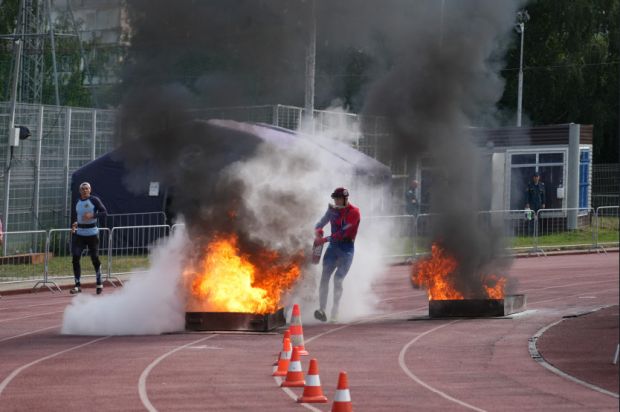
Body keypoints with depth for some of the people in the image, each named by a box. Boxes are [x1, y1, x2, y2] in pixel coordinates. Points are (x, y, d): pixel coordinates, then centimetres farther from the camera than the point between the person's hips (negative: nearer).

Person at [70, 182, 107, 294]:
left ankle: (99, 284, 18)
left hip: (92, 233, -4)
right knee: (75, 257, -7)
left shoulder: (94, 200, -5)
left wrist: (92, 215, -26)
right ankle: (77, 285, -4)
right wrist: (73, 224, 5)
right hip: (79, 234, 4)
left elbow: (104, 212, -12)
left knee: (95, 258, 2)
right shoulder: (77, 202, 10)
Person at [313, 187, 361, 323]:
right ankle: (322, 310, -14)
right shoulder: (333, 210, 11)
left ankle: (335, 313, -7)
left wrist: (325, 239, -22)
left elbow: (343, 232, -17)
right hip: (333, 247, 5)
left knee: (338, 279, -12)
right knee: (325, 276, -11)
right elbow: (321, 223, 10)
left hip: (346, 249, -5)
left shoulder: (353, 212, -9)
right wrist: (318, 231, -14)